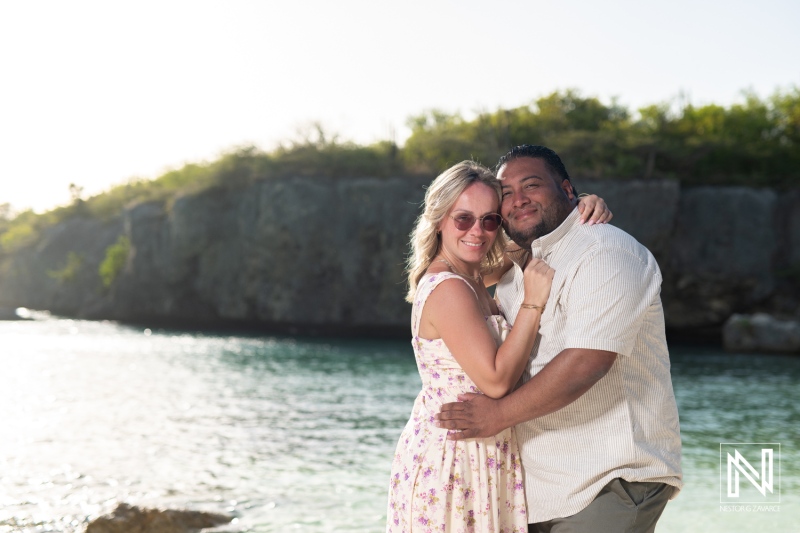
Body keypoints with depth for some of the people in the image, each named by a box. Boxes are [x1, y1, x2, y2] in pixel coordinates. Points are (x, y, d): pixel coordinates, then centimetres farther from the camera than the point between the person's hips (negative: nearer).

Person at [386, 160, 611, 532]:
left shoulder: (475, 280, 9)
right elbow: (496, 380, -22)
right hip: (452, 460, -9)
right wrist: (532, 303, -20)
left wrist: (586, 210, 1)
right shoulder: (447, 289, -18)